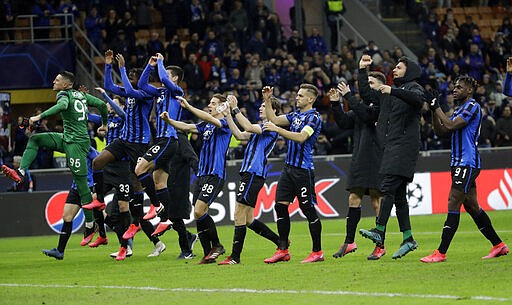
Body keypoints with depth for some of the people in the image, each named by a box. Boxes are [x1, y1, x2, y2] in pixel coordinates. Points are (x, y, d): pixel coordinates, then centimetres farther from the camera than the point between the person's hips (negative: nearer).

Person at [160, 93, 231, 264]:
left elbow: (209, 118, -23)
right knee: (198, 215, 2)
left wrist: (188, 106, -27)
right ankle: (208, 254, 5)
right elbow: (186, 127, 12)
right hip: (202, 174, 8)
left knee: (199, 211, -19)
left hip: (215, 175, -8)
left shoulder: (224, 124, -5)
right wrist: (168, 120, -4)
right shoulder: (206, 125, 19)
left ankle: (217, 245, -3)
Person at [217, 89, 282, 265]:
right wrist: (228, 115, 9)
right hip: (249, 173, 10)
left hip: (254, 174, -10)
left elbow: (249, 127, -18)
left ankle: (235, 257, -11)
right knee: (248, 219, 10)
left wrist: (235, 108, -15)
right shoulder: (260, 128, 24)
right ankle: (280, 242, 18)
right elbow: (240, 135, 15)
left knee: (239, 214, -11)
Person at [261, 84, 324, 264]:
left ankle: (317, 252, 2)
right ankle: (283, 250, 5)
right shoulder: (295, 115, 16)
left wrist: (277, 129, -27)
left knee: (308, 209, -4)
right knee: (280, 206, 2)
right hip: (289, 167, 8)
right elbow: (274, 120, 15)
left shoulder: (314, 117, -9)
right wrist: (267, 101, 6)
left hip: (303, 169, -8)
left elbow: (301, 137, -22)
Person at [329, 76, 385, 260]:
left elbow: (366, 114, -21)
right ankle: (349, 242, 11)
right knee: (354, 198, 6)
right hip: (359, 160, 7)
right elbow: (344, 123, 16)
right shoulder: (363, 103, 19)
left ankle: (380, 245, 3)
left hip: (376, 160, -7)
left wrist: (348, 96, -18)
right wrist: (335, 104, 3)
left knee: (377, 200, -4)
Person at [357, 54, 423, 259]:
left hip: (405, 146, -8)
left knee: (388, 188, -18)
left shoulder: (414, 88, -1)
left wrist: (393, 91, -30)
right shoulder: (388, 94, 24)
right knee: (398, 196, 7)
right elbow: (366, 94, 27)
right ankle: (408, 239, 9)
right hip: (391, 147, 8)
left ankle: (379, 232, -23)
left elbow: (417, 99, -23)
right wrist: (362, 70, 20)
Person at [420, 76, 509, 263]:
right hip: (460, 163, 10)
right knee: (471, 206, 12)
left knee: (453, 204, -12)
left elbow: (451, 125, -20)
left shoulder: (472, 107, -10)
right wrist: (434, 111, 4)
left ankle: (441, 253, -15)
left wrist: (437, 108, -10)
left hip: (467, 163, -10)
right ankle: (498, 245, 19)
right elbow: (441, 131, 16)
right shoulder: (460, 110, 20)